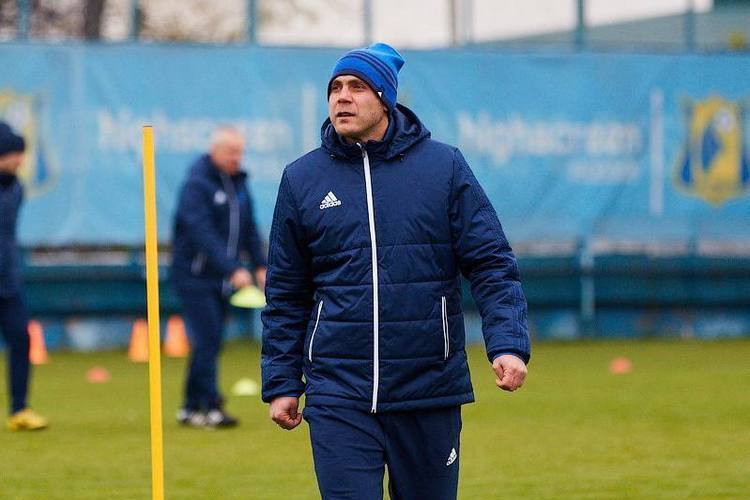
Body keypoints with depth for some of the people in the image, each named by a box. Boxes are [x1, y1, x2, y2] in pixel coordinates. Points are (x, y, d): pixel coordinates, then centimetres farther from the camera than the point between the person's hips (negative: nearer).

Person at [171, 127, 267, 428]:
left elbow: (249, 228, 17)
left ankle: (192, 407, 13)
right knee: (206, 341, -12)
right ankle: (208, 406, -12)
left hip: (222, 279, 8)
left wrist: (259, 265, 5)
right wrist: (233, 269, -29)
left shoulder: (238, 182, 12)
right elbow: (203, 233, -24)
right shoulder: (197, 184, -14)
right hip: (195, 276, -8)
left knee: (209, 343, 8)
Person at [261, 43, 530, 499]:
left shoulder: (444, 167, 2)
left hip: (429, 390, 0)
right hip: (338, 394, 0)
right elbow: (286, 294, 12)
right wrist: (282, 383, 8)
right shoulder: (301, 179, 6)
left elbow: (492, 265, -1)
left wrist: (508, 345, -15)